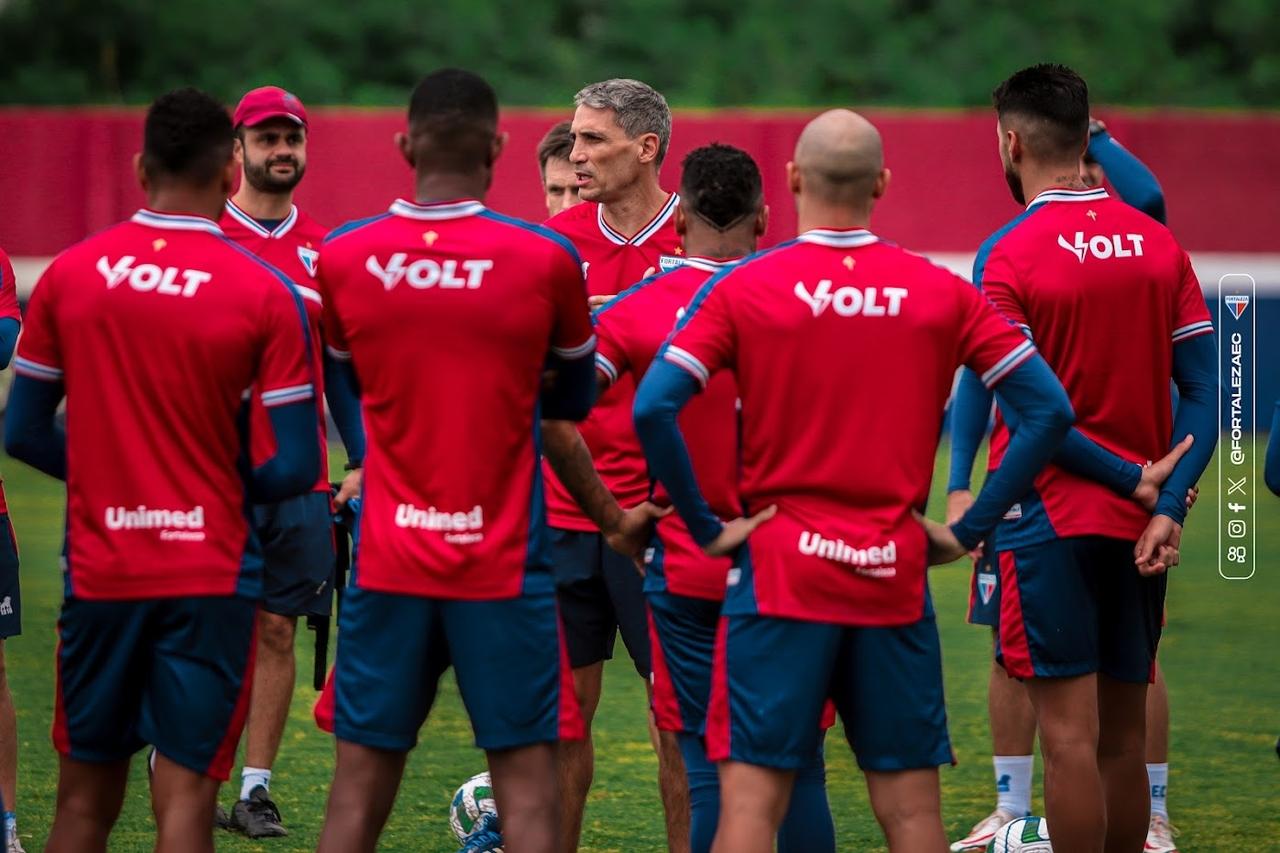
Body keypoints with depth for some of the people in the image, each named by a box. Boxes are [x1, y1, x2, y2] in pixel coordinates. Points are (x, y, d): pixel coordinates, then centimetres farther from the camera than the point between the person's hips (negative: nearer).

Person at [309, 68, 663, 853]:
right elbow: (572, 402, 7)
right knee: (527, 780, 2)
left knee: (361, 780, 7)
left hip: (387, 561, 2)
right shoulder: (546, 260, -8)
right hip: (505, 564, -2)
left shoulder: (341, 259, -1)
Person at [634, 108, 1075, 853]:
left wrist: (706, 526, -4)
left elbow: (653, 409, -13)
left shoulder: (741, 288, -3)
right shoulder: (942, 292, 3)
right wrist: (970, 528, 4)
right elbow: (1049, 410, 1)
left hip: (780, 568, -2)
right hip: (896, 580, 2)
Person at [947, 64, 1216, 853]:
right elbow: (1204, 390, 1)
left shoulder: (1009, 256, -11)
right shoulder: (1159, 244, 5)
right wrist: (1169, 502, -6)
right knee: (1123, 733, 11)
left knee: (1070, 733, -3)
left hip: (1051, 521, -5)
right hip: (1139, 524, 5)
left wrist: (1136, 478, -9)